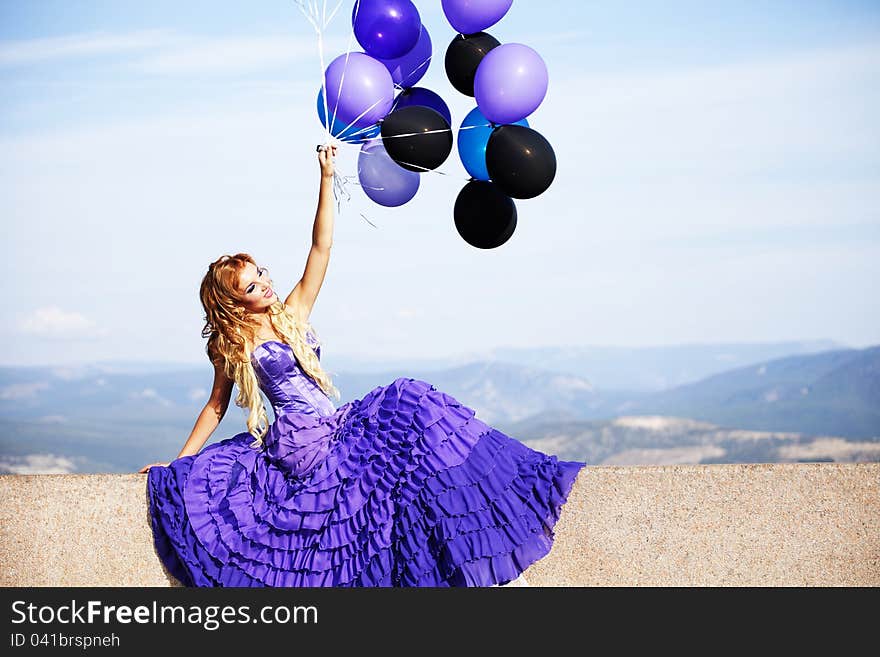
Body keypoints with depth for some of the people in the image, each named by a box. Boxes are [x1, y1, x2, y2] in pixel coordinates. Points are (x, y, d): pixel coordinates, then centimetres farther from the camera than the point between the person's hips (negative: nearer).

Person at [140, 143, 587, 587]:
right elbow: (215, 408, 11)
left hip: (335, 430, 2)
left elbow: (320, 248, 4)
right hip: (296, 443, -2)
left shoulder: (294, 312, 10)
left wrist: (326, 179, -4)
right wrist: (178, 463, 7)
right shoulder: (230, 346, 2)